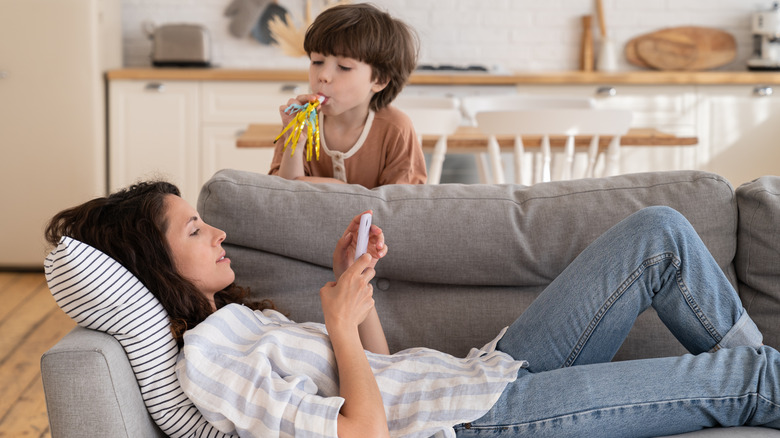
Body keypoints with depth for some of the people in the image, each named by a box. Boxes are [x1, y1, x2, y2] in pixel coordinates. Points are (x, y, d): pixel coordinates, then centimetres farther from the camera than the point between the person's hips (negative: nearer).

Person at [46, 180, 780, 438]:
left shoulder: (234, 320, 16)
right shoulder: (206, 357, -15)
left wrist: (354, 290, 5)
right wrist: (343, 325, -13)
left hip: (483, 375, 10)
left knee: (659, 232, 4)